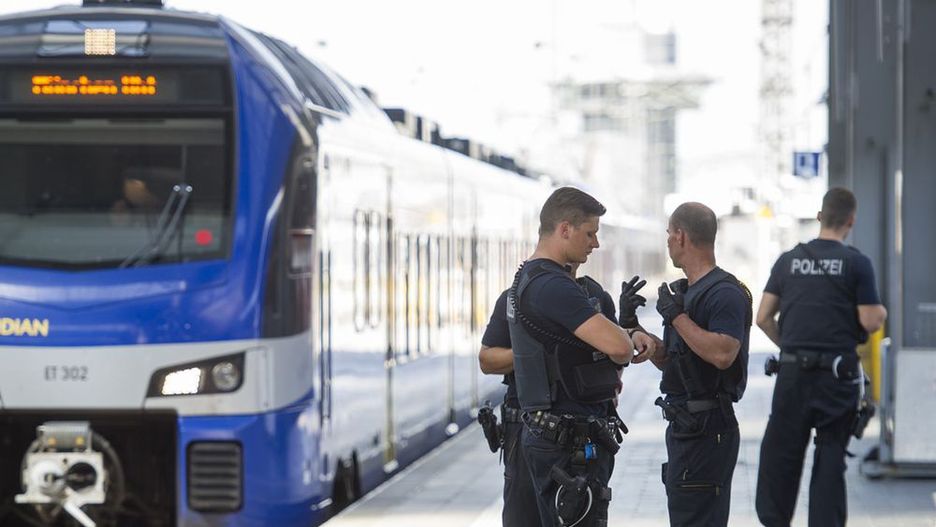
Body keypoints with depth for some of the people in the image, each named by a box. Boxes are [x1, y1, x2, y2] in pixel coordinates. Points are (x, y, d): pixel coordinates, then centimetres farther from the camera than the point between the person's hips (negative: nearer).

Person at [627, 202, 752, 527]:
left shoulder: (725, 293, -14)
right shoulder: (684, 291, 18)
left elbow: (723, 354, -29)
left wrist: (677, 316, -20)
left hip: (707, 429, -10)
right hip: (683, 424, 10)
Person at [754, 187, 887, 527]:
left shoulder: (789, 260, 5)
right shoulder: (856, 263, -5)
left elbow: (763, 318, 6)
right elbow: (870, 322, -8)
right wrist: (882, 313, 14)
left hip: (793, 371, 2)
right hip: (838, 370, -2)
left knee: (781, 451, 9)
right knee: (830, 455, 4)